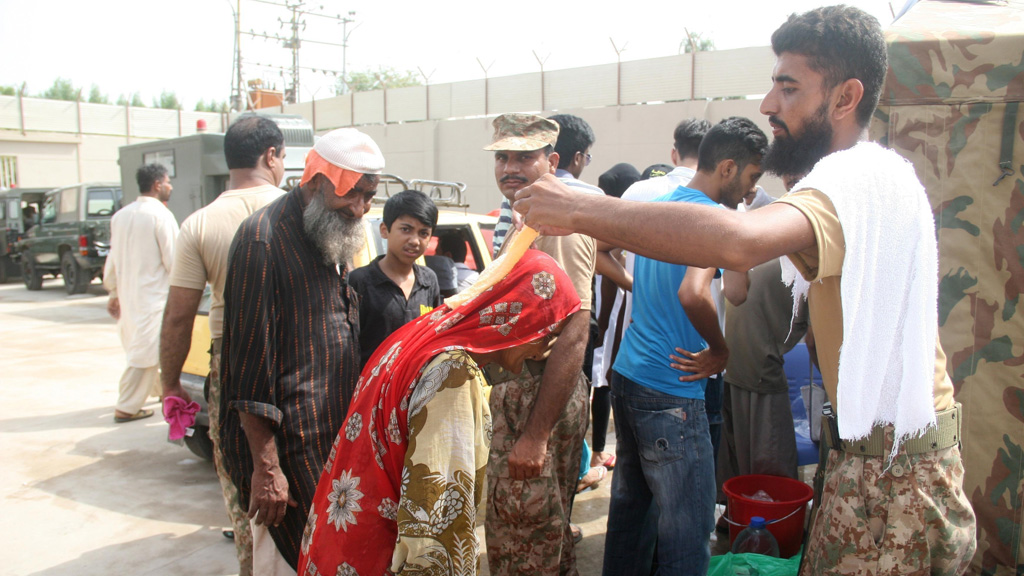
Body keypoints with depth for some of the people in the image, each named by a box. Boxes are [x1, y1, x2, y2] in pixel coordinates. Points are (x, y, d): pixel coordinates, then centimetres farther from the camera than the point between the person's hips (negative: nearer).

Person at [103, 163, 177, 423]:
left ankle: (161, 387, 37)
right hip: (153, 295, -8)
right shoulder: (161, 215, -14)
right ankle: (127, 408, 1)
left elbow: (113, 258, 12)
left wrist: (113, 292, 20)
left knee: (139, 346, 21)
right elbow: (173, 260, -16)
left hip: (127, 294, 8)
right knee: (144, 352, -2)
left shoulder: (121, 216, 8)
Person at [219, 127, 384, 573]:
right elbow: (252, 361, -18)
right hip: (284, 445, -8)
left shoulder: (331, 238, 13)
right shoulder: (265, 239, -15)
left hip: (330, 440, 8)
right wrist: (266, 466, -19)